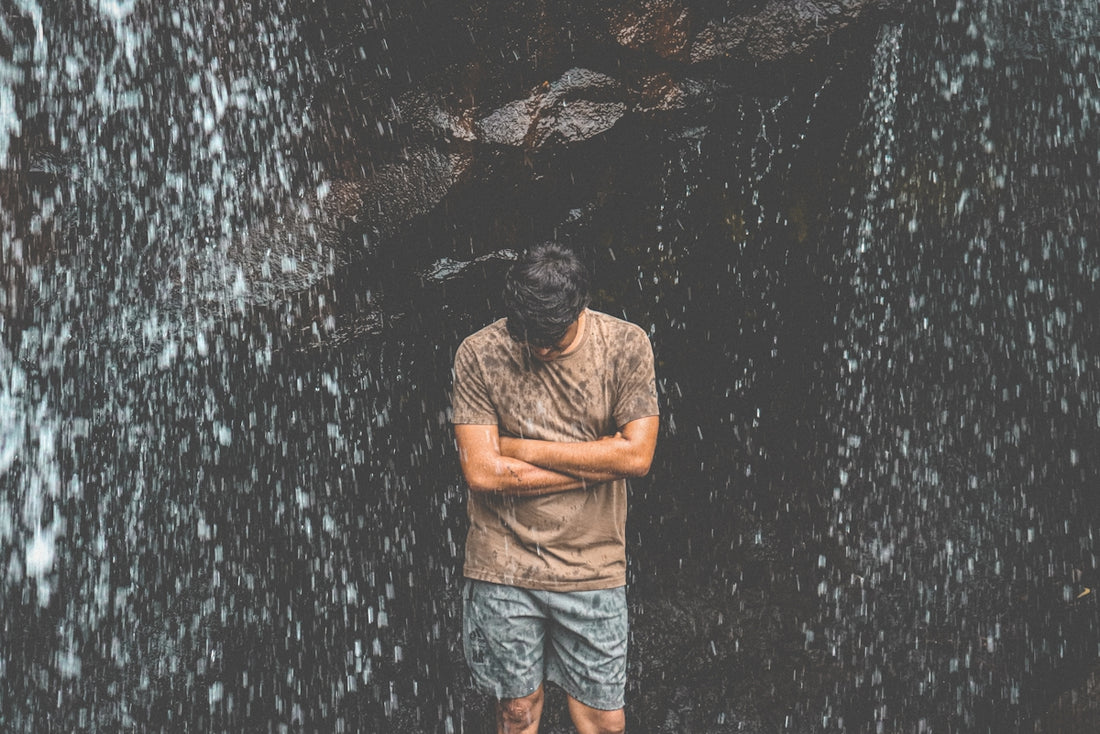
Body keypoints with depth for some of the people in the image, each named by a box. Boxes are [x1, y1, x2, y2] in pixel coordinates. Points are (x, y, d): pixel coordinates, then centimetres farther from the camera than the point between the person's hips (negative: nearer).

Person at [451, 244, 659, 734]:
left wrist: (521, 448, -11)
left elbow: (637, 454, -12)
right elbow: (481, 471, -13)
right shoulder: (479, 354, -7)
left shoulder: (626, 345, -5)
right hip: (503, 565, 0)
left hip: (591, 567, 0)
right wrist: (595, 465, -11)